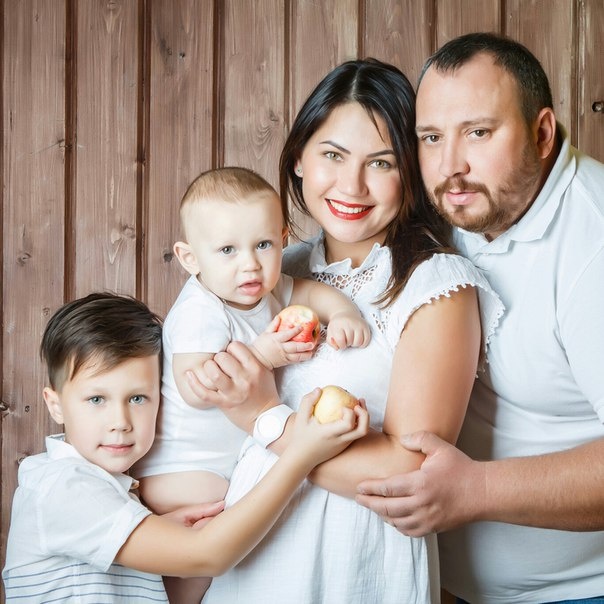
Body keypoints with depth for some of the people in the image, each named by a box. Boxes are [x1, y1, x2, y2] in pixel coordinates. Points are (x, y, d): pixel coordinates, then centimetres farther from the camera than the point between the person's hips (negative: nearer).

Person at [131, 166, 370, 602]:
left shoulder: (267, 289, -1)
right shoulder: (200, 313, -25)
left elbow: (313, 291, 10)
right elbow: (194, 388, -32)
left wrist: (343, 313, -12)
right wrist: (260, 356, -38)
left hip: (237, 458, 8)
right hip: (180, 466, -8)